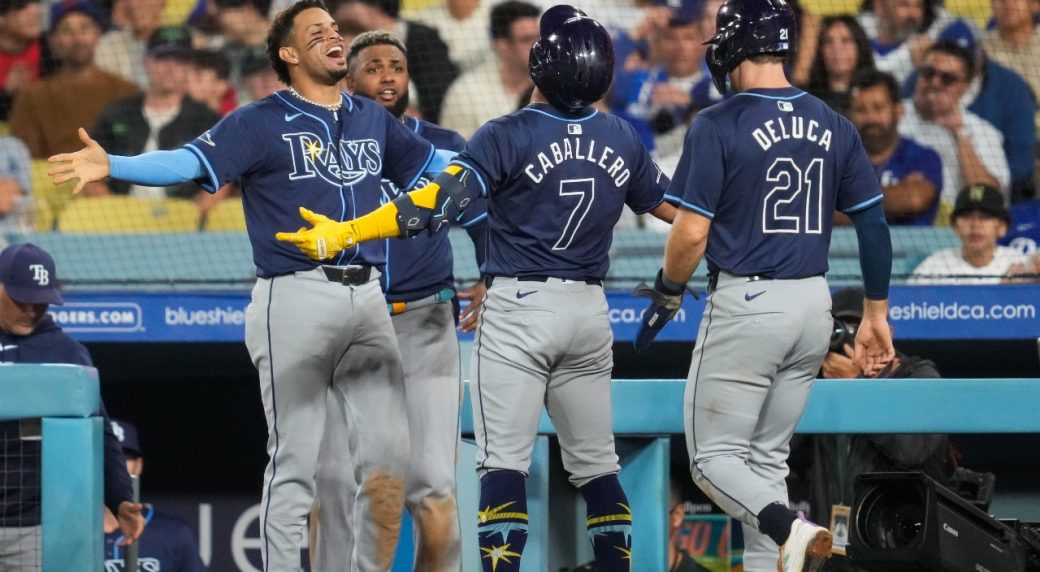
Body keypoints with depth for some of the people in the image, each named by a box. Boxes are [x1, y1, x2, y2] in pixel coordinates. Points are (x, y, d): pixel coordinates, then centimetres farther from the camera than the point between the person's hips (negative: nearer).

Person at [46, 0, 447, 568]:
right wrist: (113, 165, -30)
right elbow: (191, 161, -14)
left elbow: (433, 161, 28)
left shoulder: (373, 120, 15)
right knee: (294, 461, -3)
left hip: (367, 296, 5)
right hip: (295, 301, -5)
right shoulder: (262, 122, -2)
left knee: (389, 456, 3)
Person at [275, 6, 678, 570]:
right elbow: (673, 207, 18)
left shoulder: (510, 135, -11)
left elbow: (437, 201, -21)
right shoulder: (623, 139, 3)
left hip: (519, 310, -5)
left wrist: (345, 233, -21)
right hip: (590, 311, 5)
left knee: (504, 462, -6)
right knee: (596, 463, 14)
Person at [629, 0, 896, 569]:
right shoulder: (833, 126, 6)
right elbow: (873, 224, 7)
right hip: (814, 307, 6)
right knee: (767, 456, 16)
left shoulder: (717, 126, -10)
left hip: (745, 305, -6)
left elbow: (692, 233, -13)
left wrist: (666, 295, 5)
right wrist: (875, 315, 15)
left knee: (714, 457, 2)